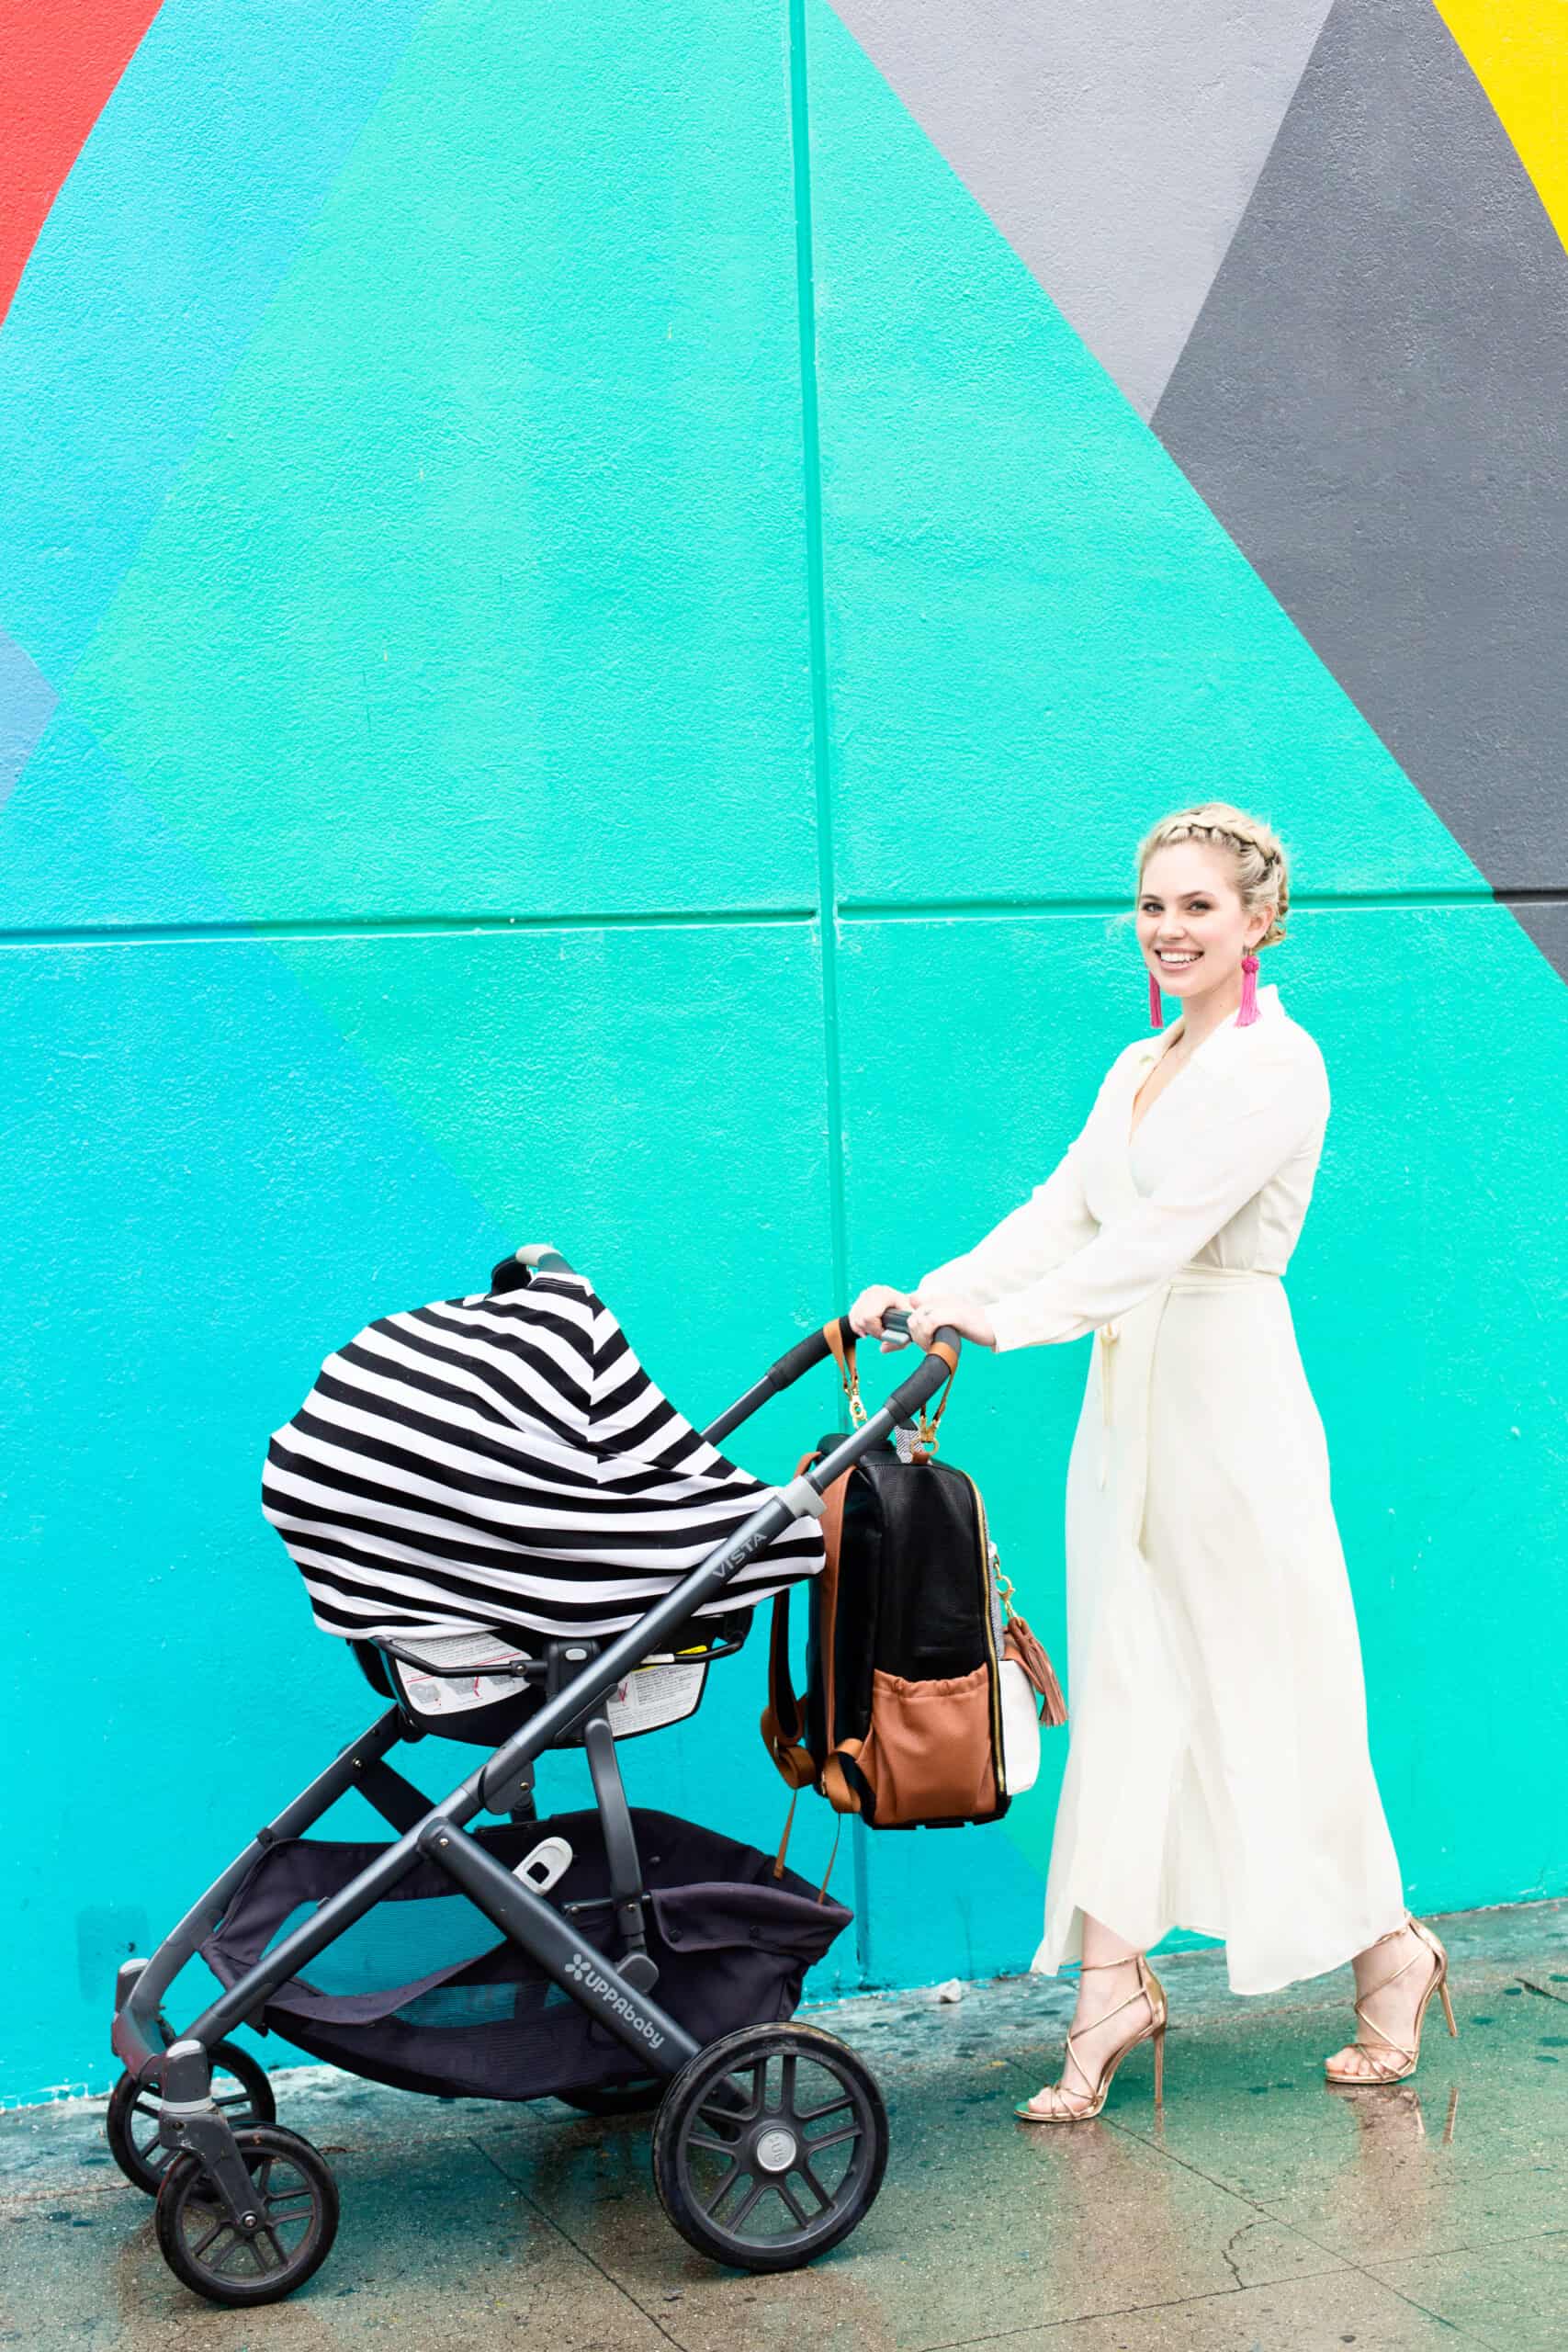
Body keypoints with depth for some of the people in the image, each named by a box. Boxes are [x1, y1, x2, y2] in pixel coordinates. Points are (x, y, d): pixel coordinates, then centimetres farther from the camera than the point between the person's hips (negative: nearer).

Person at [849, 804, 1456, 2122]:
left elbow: (1166, 1229, -21)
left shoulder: (1279, 1064, -10)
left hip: (1232, 1397, -8)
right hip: (1128, 1405, 8)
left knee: (1271, 1693, 2)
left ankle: (1390, 1957, 21)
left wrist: (1008, 1321, -29)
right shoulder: (1138, 1070, 16)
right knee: (1123, 1689, 4)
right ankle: (1114, 1986, 8)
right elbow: (1063, 1213, 9)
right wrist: (931, 1296, -6)